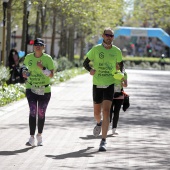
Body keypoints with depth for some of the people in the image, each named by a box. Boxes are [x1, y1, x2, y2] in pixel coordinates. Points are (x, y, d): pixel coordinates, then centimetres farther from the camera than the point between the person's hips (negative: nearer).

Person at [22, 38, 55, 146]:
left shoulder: (48, 58, -7)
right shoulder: (28, 57, 1)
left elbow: (51, 75, -11)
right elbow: (25, 67, 20)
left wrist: (42, 68, -26)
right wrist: (25, 72, -3)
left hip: (45, 90, 0)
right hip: (31, 88, 1)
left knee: (41, 113, 8)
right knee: (33, 112, -13)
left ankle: (39, 136, 28)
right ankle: (32, 138, -14)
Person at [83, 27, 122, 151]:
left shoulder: (117, 51, 2)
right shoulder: (96, 49, -2)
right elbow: (86, 62, 4)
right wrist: (90, 69, -17)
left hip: (110, 84, -1)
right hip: (97, 84, 1)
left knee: (106, 111, -14)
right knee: (97, 113, 11)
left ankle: (103, 141, -13)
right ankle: (99, 123, 50)